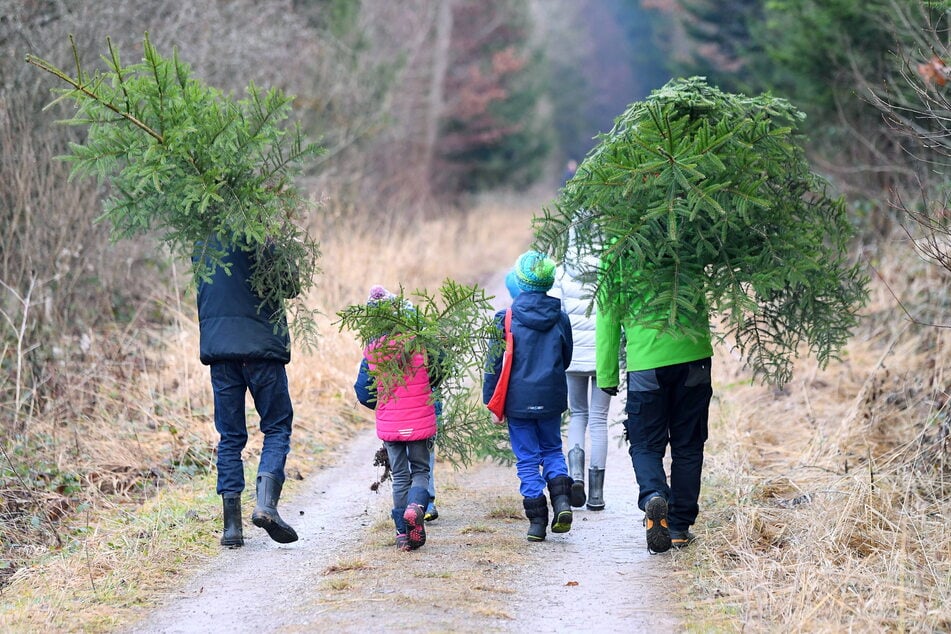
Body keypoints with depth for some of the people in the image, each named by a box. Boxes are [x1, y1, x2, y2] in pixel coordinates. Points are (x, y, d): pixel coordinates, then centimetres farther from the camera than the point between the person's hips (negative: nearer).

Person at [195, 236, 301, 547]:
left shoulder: (201, 239, 10)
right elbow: (289, 286, -8)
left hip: (217, 344, 5)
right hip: (260, 343, -5)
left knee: (230, 436, 9)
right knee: (277, 427, 6)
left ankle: (232, 524, 4)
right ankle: (266, 502, -14)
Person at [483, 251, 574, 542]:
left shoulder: (507, 319, -10)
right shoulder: (560, 318, -1)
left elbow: (494, 364, -7)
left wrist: (492, 403, 0)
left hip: (518, 401, -3)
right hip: (551, 399, 3)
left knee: (527, 458, 5)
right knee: (552, 450, 19)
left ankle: (537, 520, 2)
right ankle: (561, 499, -4)